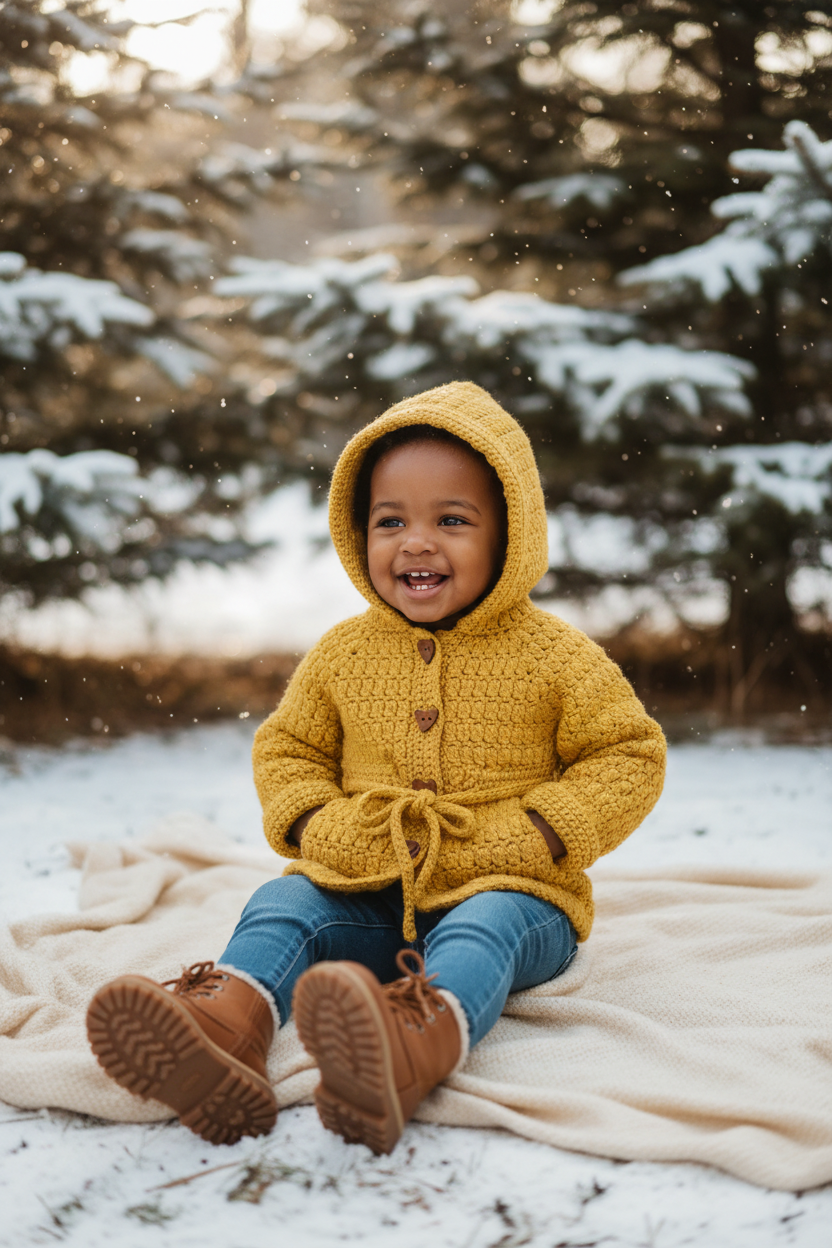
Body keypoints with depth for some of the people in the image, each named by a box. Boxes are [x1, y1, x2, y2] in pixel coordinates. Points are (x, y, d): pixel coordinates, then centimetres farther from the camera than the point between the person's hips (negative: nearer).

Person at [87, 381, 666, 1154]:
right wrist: (316, 824, -2)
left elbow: (631, 755, 0)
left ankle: (415, 1049, -69)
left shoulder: (552, 655, -2)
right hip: (366, 895, 4)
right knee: (282, 905, -22)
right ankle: (229, 1018, -54)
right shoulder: (344, 654, 9)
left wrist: (535, 837, -13)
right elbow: (286, 748, 20)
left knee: (481, 931, -36)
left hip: (508, 890, -4)